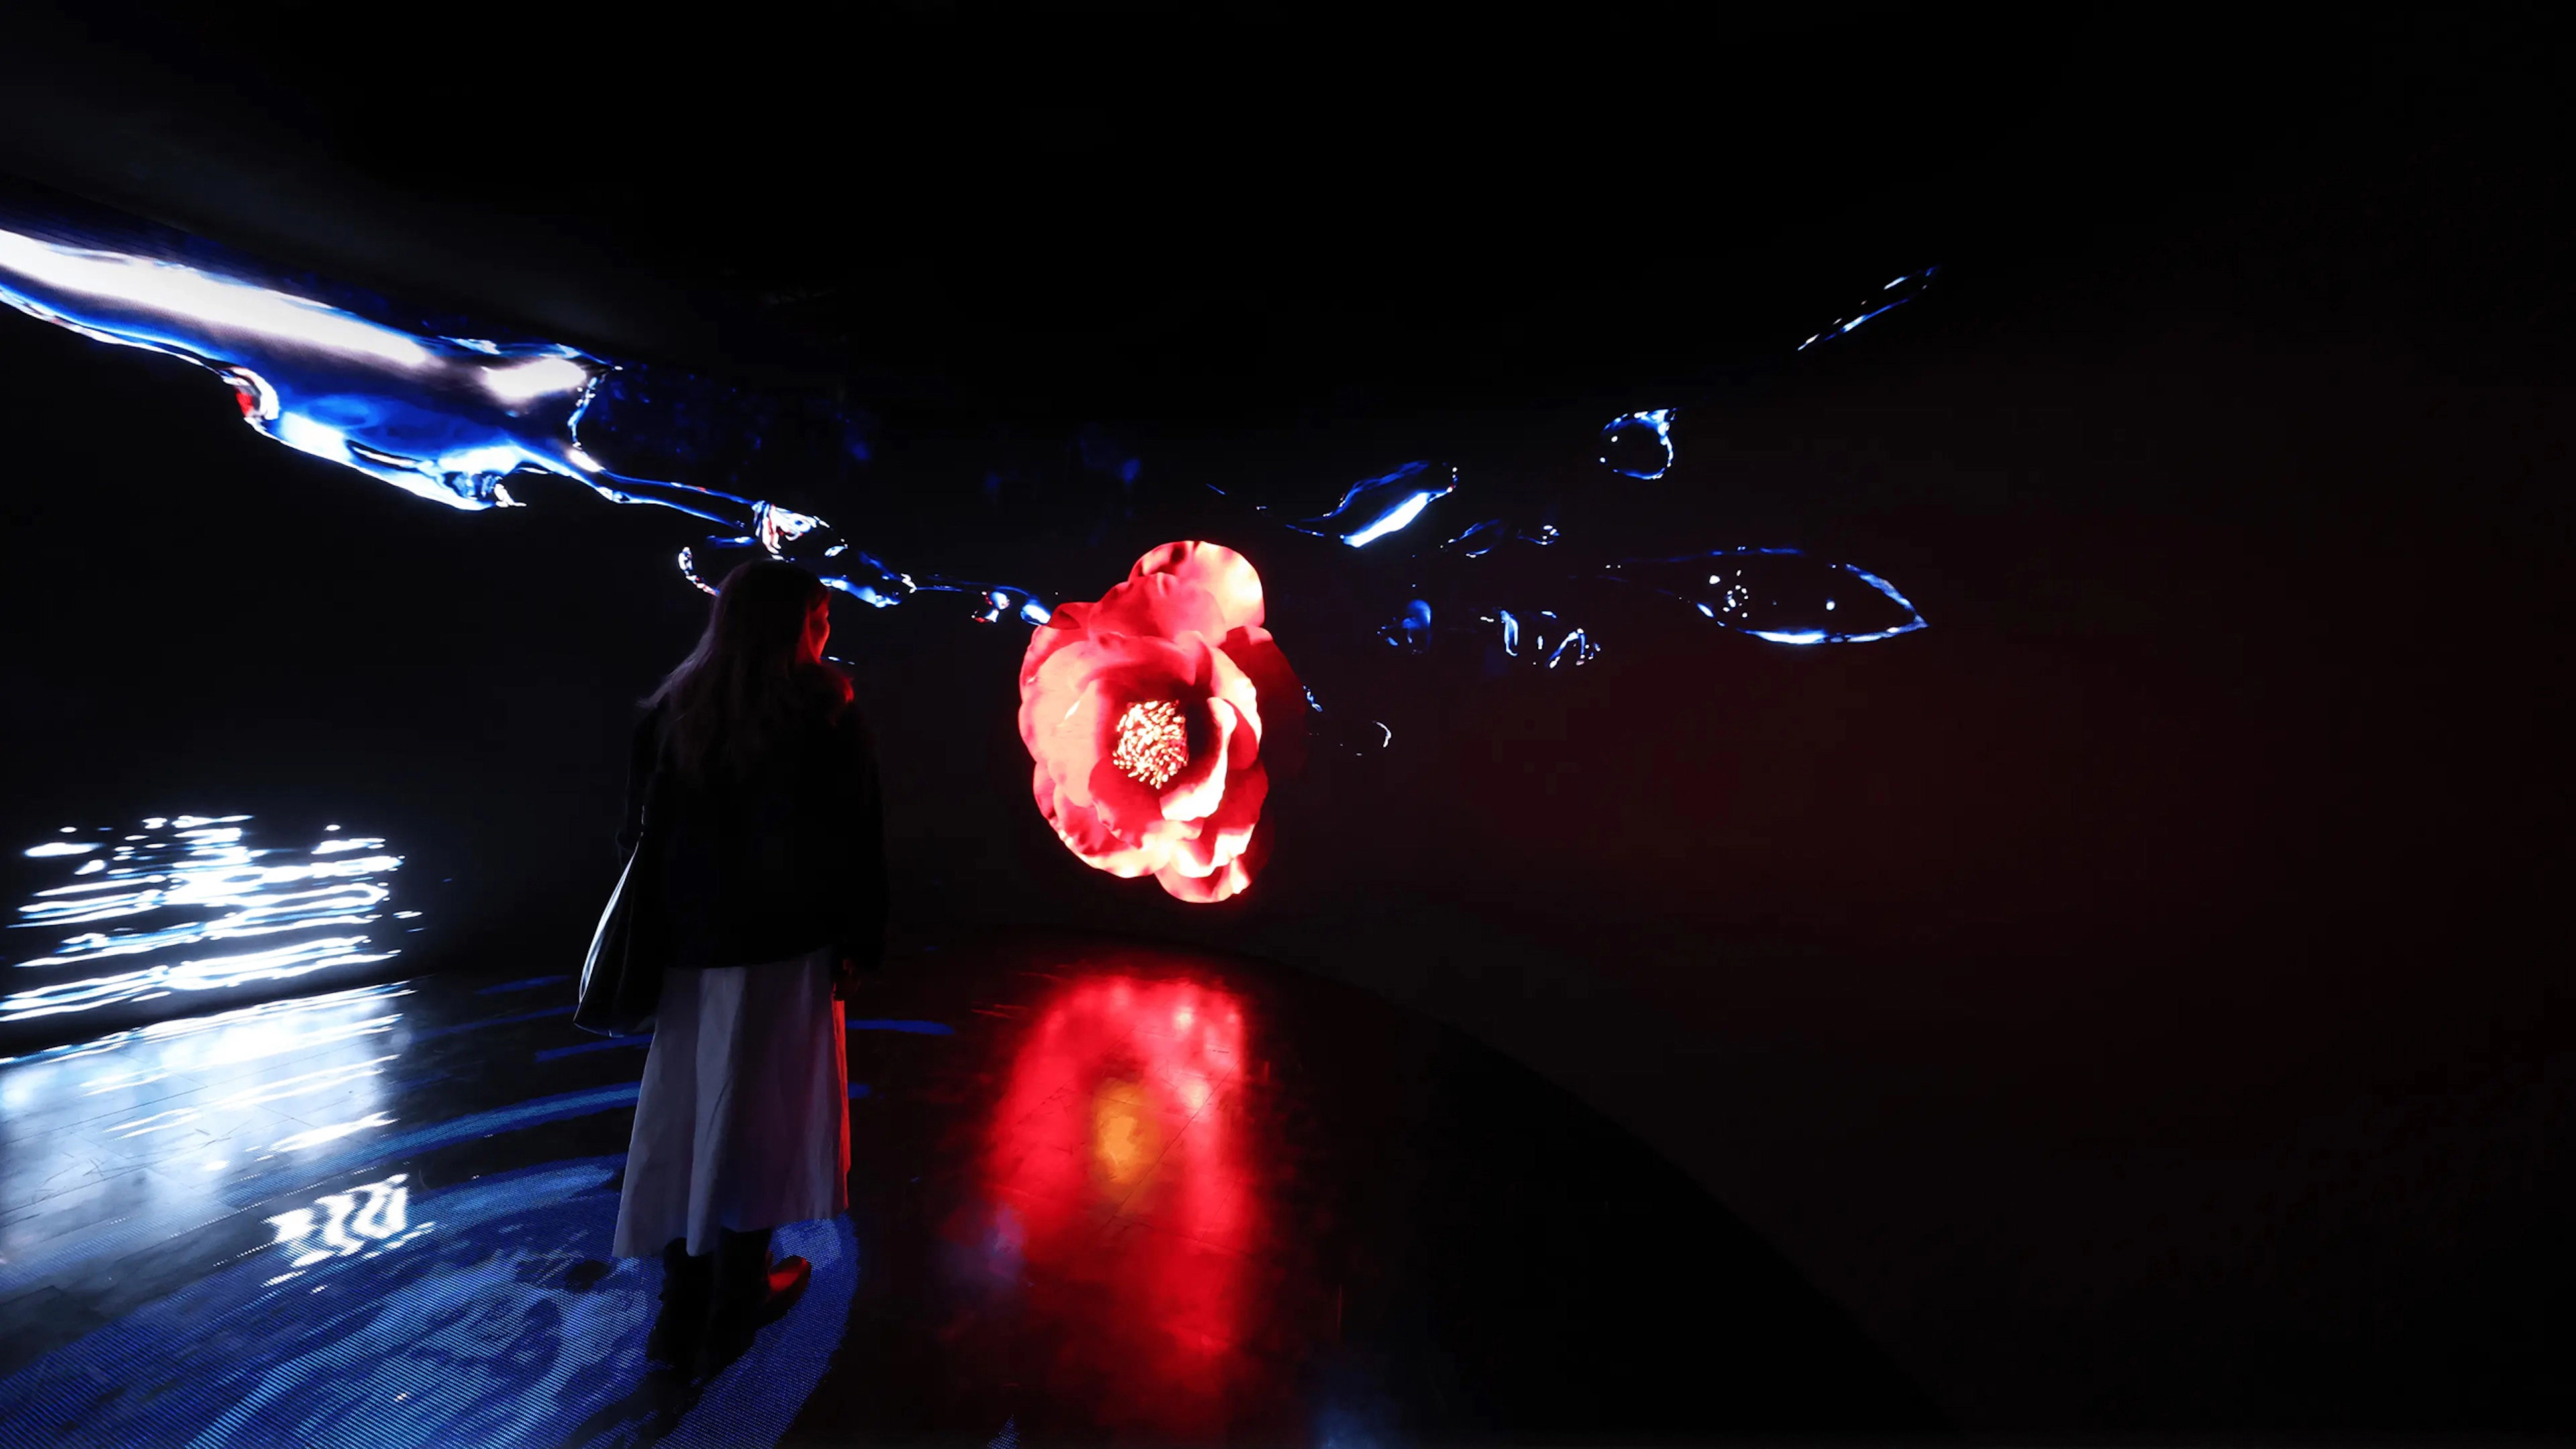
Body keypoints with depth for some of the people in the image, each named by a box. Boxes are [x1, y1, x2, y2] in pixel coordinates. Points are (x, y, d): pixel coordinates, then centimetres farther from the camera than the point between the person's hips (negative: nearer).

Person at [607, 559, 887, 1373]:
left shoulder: (672, 709, 4)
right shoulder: (825, 713, -10)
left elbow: (642, 831, 7)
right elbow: (855, 838, -13)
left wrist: (652, 931, 13)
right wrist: (859, 940, -6)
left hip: (691, 940, 5)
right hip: (785, 944, -4)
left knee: (686, 1117, 14)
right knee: (759, 1114, 9)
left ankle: (683, 1307, 24)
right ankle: (734, 1302, 23)